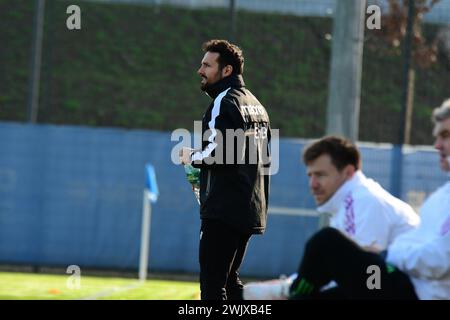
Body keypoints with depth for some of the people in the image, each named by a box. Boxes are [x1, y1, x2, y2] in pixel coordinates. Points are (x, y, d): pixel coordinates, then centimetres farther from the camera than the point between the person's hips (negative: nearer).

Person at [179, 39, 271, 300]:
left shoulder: (224, 102, -10)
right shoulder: (256, 104, 19)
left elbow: (217, 152, -22)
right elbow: (267, 159, 24)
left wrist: (192, 157, -4)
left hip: (224, 210, -10)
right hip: (251, 210, 10)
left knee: (212, 286, -9)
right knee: (230, 281, 17)